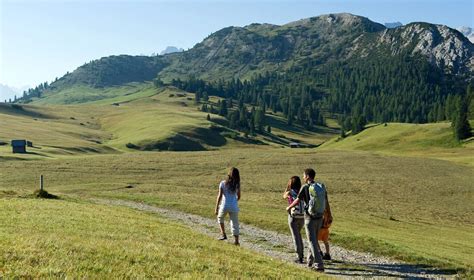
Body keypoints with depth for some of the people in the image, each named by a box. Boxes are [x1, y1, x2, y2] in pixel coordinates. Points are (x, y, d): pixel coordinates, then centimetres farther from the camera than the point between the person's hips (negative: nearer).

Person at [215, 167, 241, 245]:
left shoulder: (223, 183, -6)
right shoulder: (237, 184, -1)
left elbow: (219, 196, -7)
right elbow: (238, 197, 6)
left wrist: (216, 208, -1)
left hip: (224, 206, -1)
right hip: (234, 207, 1)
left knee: (220, 218, 28)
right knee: (234, 224, 10)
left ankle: (223, 234, 20)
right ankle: (236, 241, 9)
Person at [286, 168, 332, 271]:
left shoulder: (305, 187, -13)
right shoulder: (321, 187, 4)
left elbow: (297, 201, -6)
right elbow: (326, 202, 9)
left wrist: (289, 207, 14)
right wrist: (329, 216, 19)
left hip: (309, 218, -6)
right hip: (319, 218, 6)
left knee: (312, 242, -2)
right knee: (314, 239, 21)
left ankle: (320, 265, -9)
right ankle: (310, 261, 34)